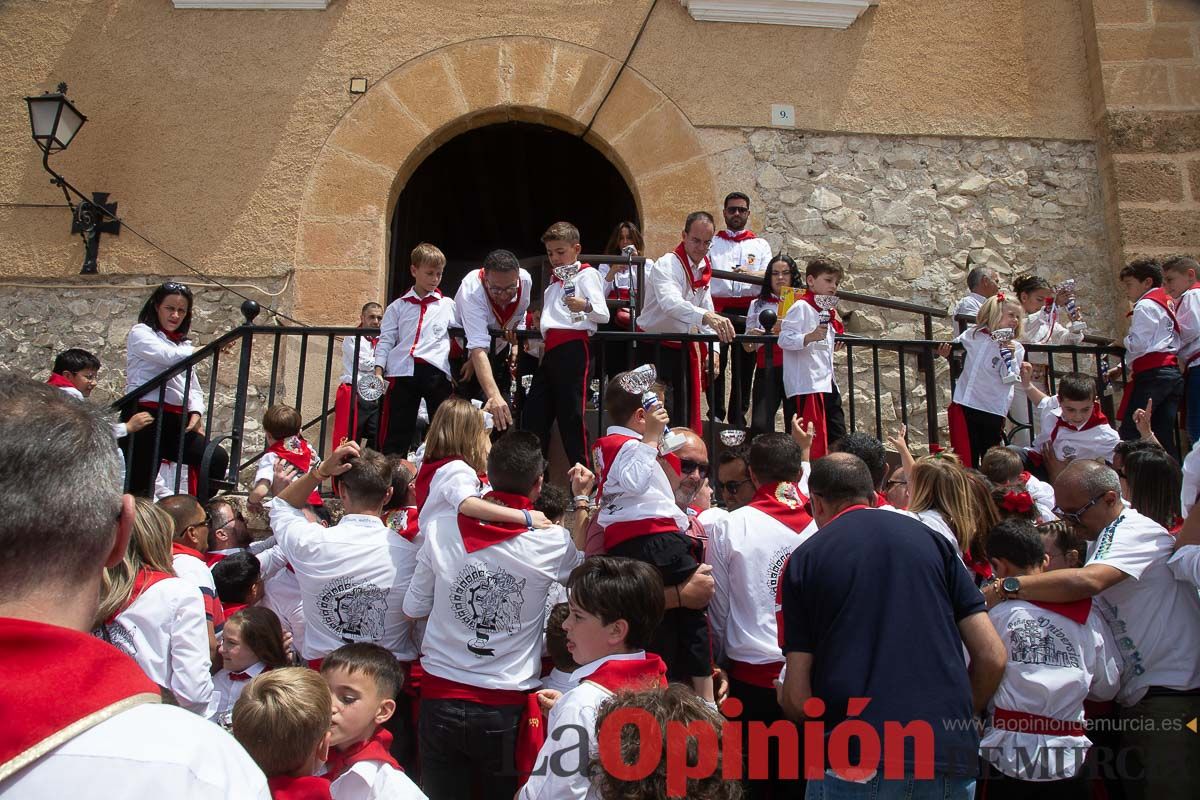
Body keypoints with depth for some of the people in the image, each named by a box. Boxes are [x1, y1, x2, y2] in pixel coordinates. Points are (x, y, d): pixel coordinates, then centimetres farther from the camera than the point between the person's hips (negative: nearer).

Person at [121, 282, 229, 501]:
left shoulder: (184, 344, 25)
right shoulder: (141, 333, 5)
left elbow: (194, 388, 17)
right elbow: (169, 356, -16)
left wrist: (196, 412, -3)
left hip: (176, 421, 6)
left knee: (218, 458, -15)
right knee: (140, 487, -9)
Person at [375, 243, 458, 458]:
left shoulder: (447, 305, 12)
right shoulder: (397, 307, 12)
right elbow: (385, 340, 9)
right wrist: (378, 372, -1)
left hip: (436, 371, 0)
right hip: (403, 371, 0)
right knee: (397, 431, 4)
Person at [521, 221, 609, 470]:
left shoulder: (586, 274, 1)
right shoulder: (554, 280, 25)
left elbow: (603, 314, -10)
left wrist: (585, 306, -29)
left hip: (574, 347, -8)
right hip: (551, 350, 8)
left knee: (571, 414, -9)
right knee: (532, 413, 7)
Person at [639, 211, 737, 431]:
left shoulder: (704, 268, 6)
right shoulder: (667, 265, -21)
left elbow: (706, 307, 14)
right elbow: (671, 303, -41)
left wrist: (711, 349, 4)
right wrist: (707, 317, -56)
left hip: (685, 347, 8)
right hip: (656, 347, -8)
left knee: (685, 412, 14)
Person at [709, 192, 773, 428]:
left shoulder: (760, 245, 16)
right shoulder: (711, 243, 16)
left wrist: (750, 274, -21)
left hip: (748, 311, 1)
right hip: (717, 309, -1)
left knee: (744, 367, 2)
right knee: (715, 366, -5)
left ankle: (738, 421, 8)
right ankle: (715, 415, 3)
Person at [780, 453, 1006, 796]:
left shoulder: (804, 559, 2)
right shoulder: (932, 540, 9)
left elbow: (798, 697, -1)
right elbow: (992, 657, 6)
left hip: (854, 758, -3)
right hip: (948, 753, 3)